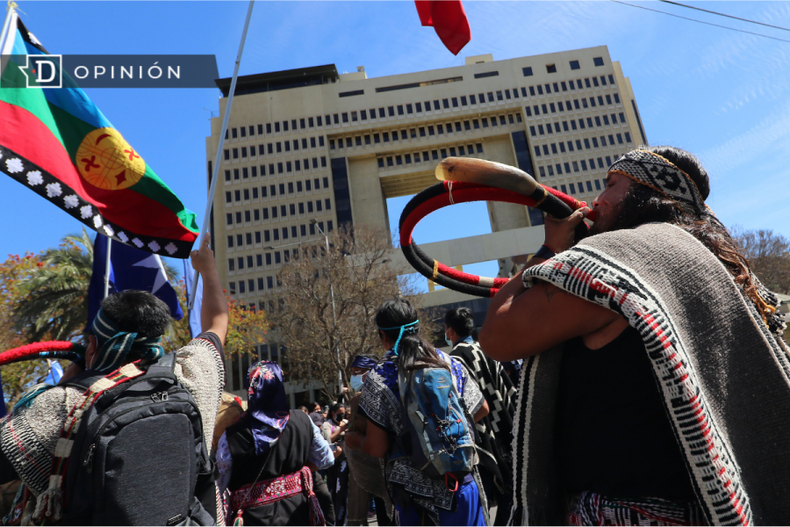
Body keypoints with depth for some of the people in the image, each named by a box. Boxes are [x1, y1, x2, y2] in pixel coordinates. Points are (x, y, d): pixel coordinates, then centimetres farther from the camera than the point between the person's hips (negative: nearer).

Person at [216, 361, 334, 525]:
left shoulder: (231, 436, -18)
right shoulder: (302, 421, -9)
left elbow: (218, 485, -9)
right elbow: (325, 459, 4)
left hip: (255, 517, -2)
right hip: (297, 510, 3)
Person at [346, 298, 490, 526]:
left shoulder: (378, 378, -11)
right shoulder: (452, 364, 0)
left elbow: (377, 448, -9)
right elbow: (482, 409, 11)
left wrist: (355, 440, 12)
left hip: (414, 490, -2)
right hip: (462, 483, 2)